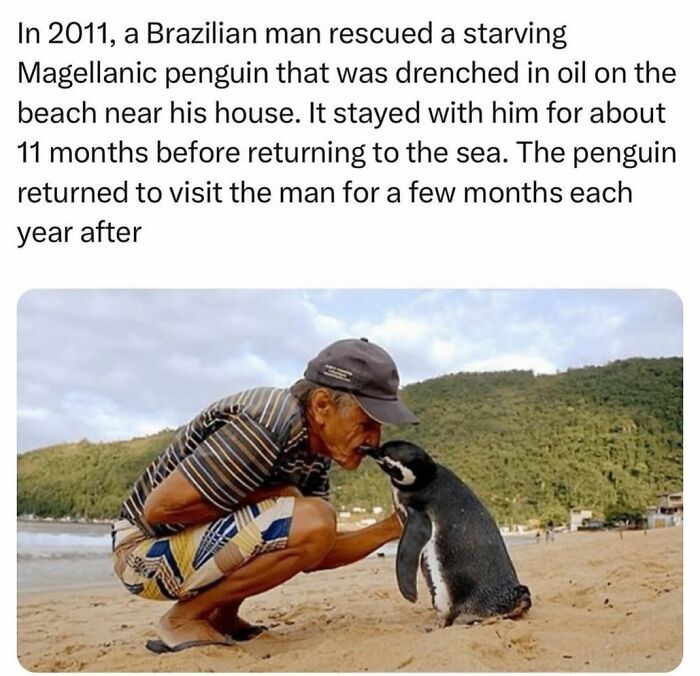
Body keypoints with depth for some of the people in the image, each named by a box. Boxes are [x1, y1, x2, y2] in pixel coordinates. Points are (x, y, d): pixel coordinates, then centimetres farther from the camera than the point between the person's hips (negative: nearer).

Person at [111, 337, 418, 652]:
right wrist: (266, 497, -20)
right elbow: (159, 507, -27)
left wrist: (392, 527, -5)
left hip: (196, 539, 9)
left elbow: (314, 551, 5)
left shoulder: (315, 448, 1)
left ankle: (222, 617, 11)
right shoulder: (266, 427, -27)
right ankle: (185, 618, -8)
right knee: (312, 521, -25)